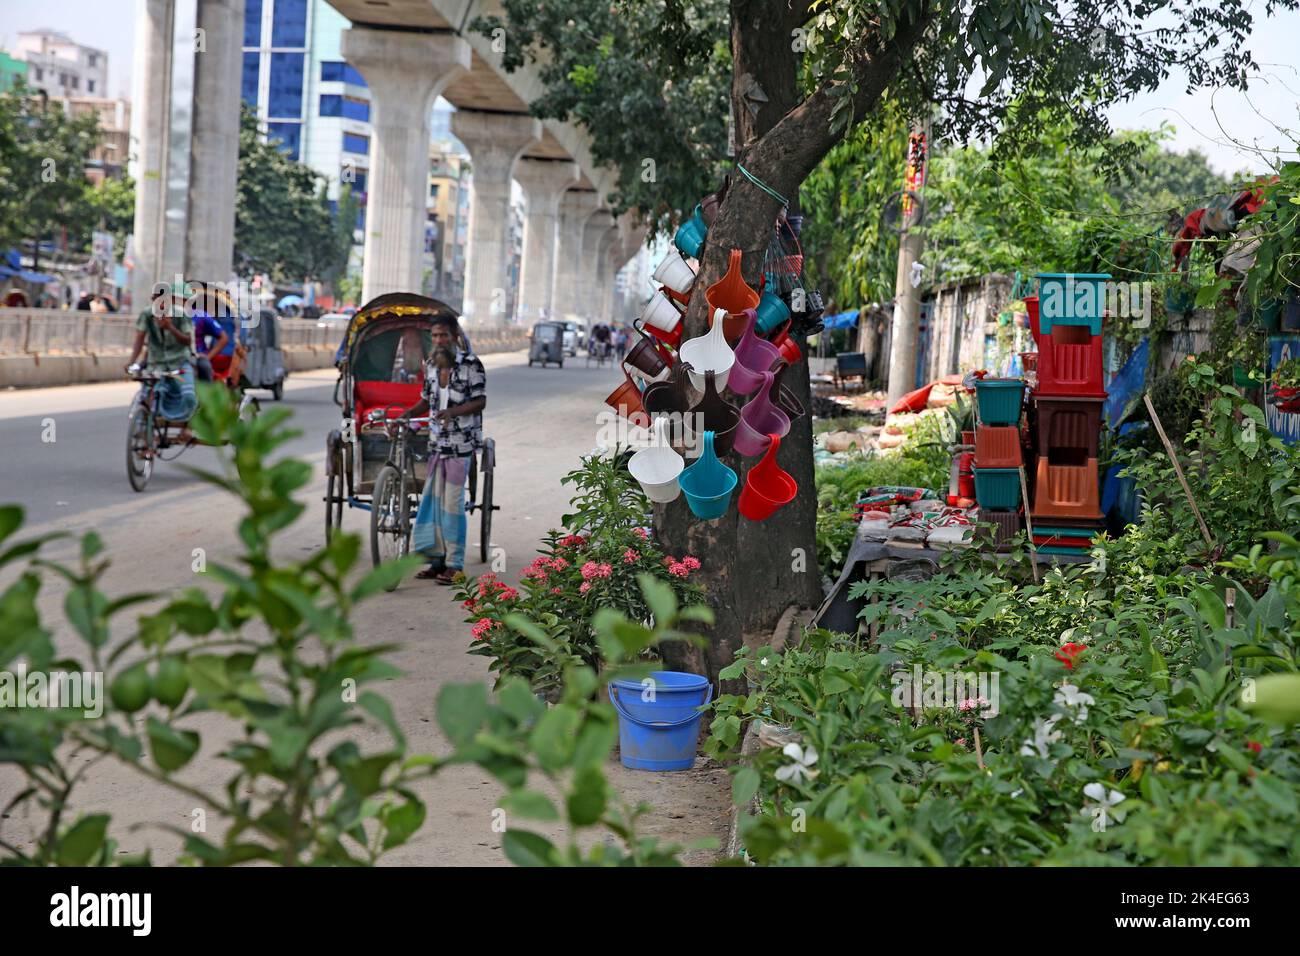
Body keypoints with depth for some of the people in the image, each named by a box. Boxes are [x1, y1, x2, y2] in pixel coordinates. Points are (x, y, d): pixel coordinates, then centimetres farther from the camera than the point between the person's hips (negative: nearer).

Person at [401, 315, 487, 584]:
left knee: (452, 501, -5)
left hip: (461, 441, -6)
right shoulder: (431, 365, 11)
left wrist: (453, 411, -24)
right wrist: (408, 414, 1)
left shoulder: (471, 364, -8)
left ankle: (454, 565, 3)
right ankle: (438, 560, 14)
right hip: (437, 439, 6)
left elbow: (480, 401, -9)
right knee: (432, 499, 5)